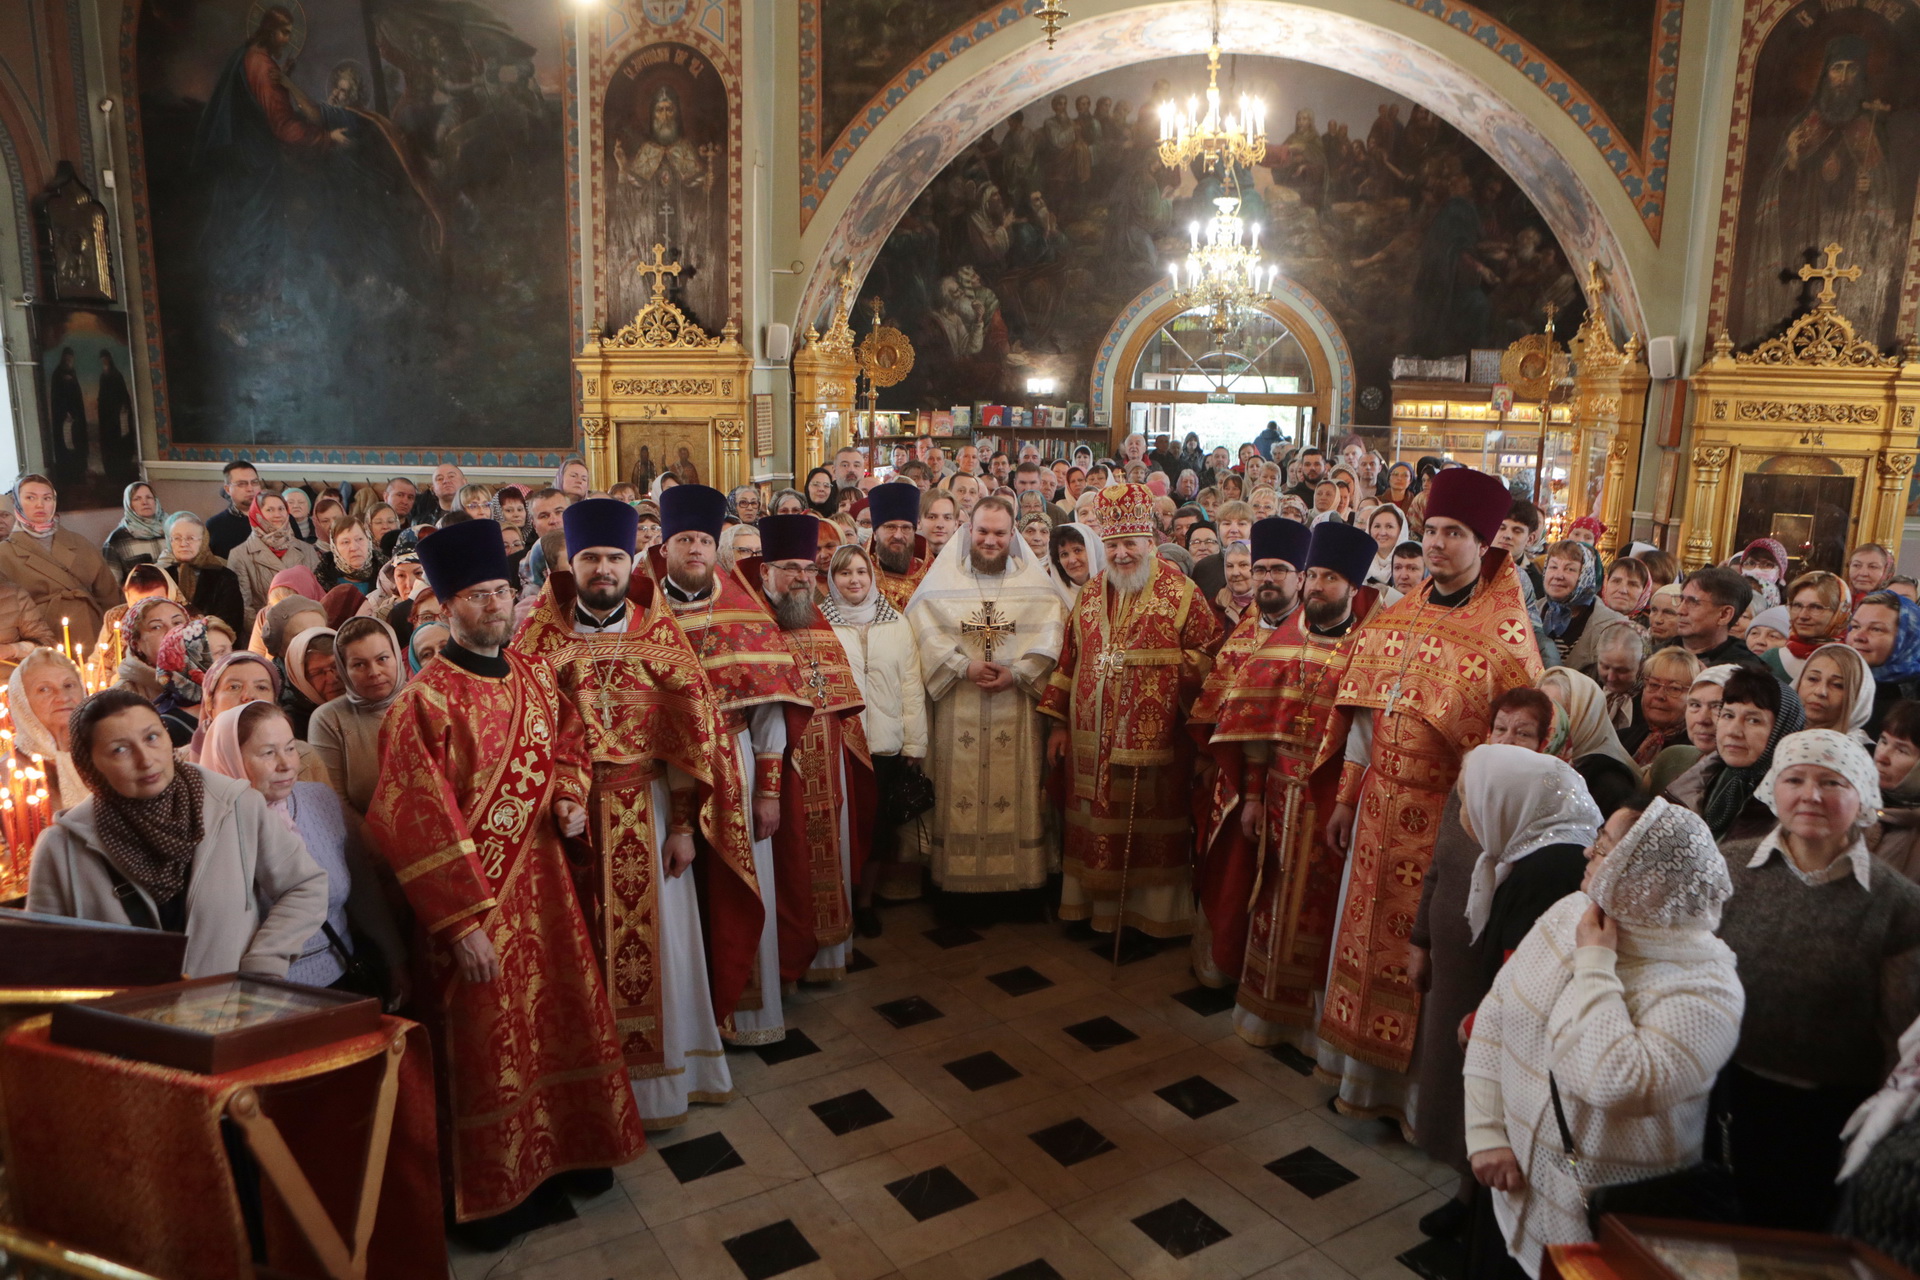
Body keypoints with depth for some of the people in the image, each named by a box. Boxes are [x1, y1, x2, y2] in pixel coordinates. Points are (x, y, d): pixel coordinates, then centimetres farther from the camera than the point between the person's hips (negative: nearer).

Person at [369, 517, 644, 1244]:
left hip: (541, 878, 6)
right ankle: (496, 1190, 27)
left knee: (562, 1012, 16)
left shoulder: (536, 678, 3)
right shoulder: (426, 700, -16)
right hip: (472, 892, -6)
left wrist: (571, 797, -3)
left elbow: (568, 742, 19)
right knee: (489, 1040, 8)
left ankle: (568, 1144, 37)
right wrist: (463, 922, -19)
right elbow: (417, 822, -17)